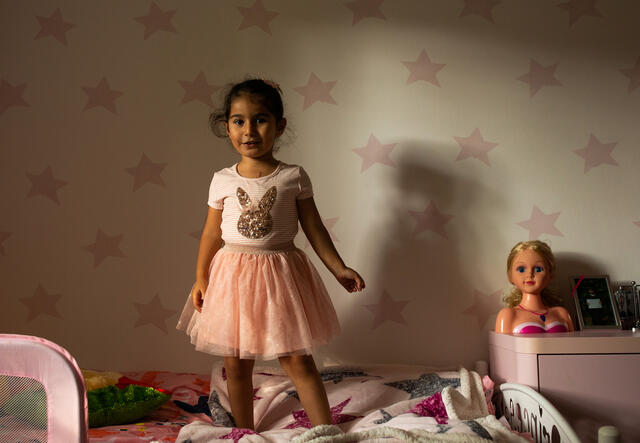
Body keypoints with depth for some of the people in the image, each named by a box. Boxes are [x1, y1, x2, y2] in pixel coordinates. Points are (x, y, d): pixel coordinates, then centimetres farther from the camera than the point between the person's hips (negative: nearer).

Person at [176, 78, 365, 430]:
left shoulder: (294, 177, -3)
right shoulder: (222, 180, 0)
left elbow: (313, 227, 3)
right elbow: (212, 233, 7)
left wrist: (338, 268, 1)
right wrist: (201, 278, 4)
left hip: (281, 274, -1)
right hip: (233, 276, 2)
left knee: (298, 360, 1)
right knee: (236, 364, 8)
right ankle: (245, 434, 24)